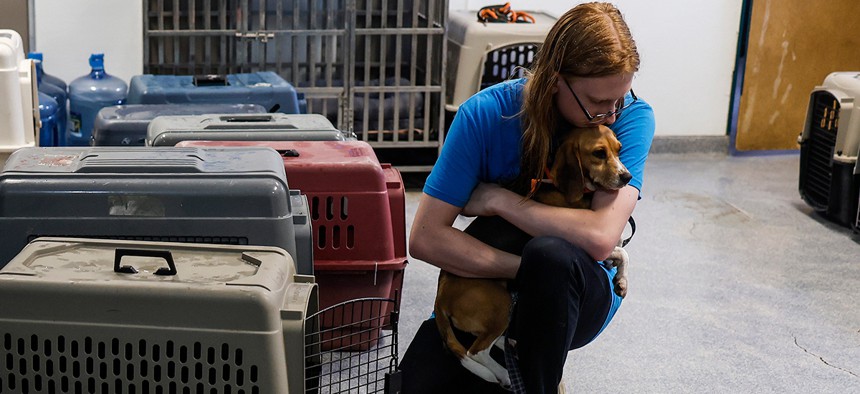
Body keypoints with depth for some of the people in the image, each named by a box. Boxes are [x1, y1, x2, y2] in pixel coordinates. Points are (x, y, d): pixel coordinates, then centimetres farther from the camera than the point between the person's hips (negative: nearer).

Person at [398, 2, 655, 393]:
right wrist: (525, 269, -26)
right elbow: (424, 238, -18)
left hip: (578, 293, -1)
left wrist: (499, 199, -21)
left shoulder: (631, 117, -15)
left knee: (552, 255, -36)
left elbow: (601, 237, -29)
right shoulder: (485, 114, -15)